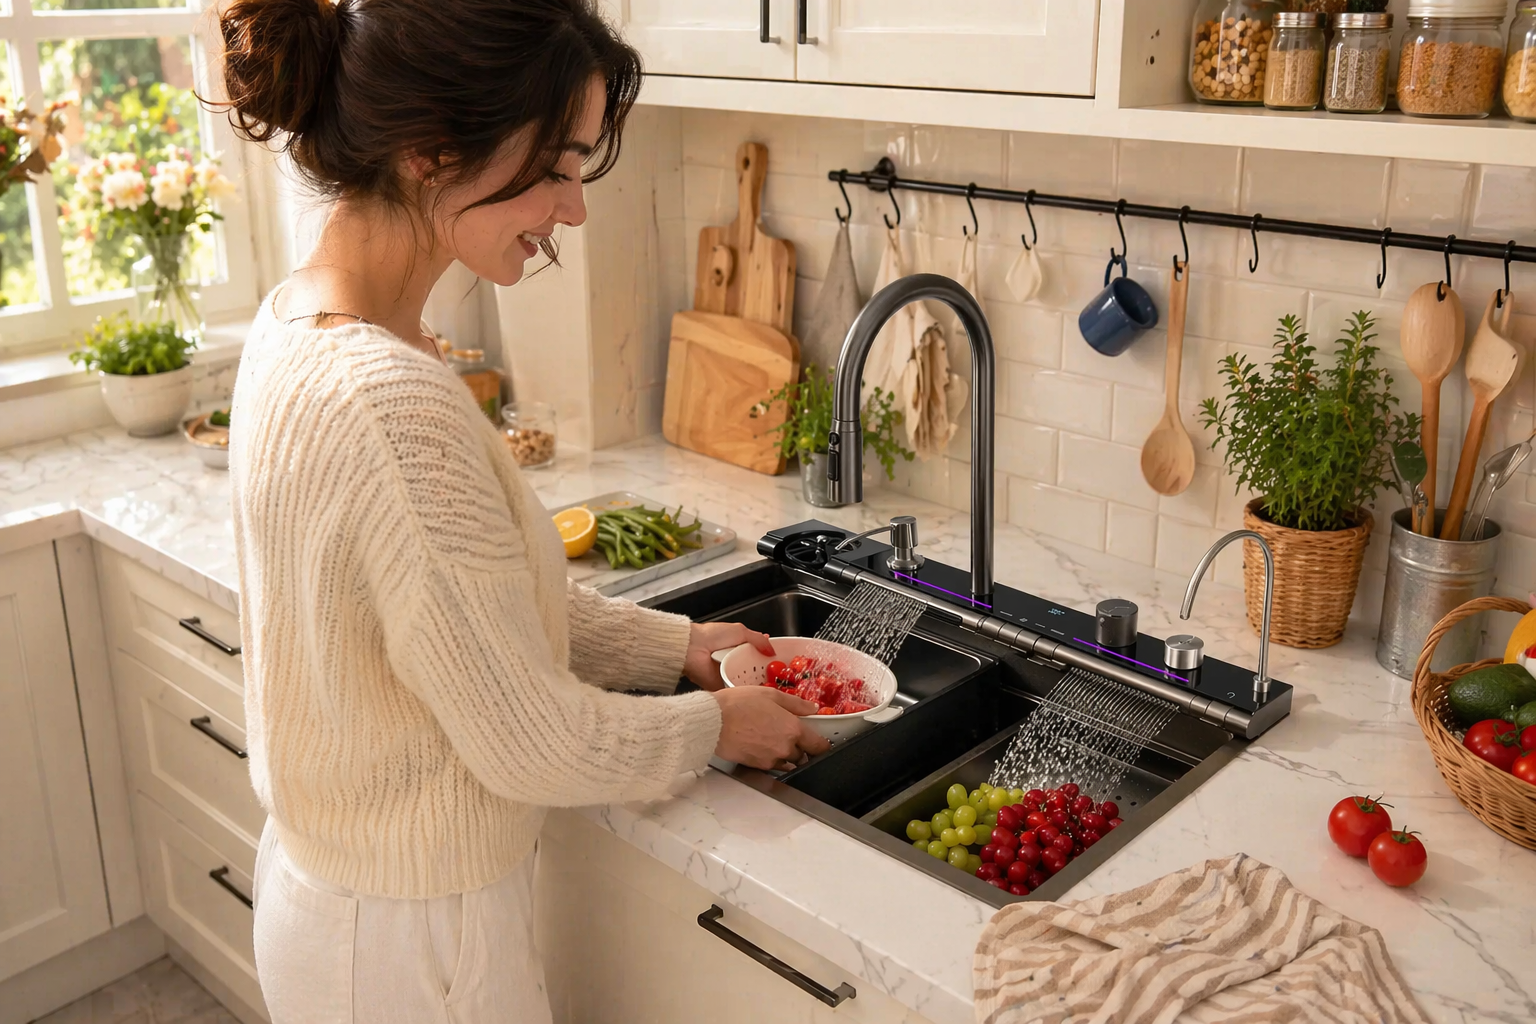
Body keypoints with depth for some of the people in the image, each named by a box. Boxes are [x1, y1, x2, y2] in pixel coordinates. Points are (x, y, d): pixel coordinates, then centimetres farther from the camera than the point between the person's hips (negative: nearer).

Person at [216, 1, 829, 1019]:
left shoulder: (301, 322, -3)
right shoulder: (390, 403, -33)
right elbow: (533, 743, -24)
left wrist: (675, 641, 6)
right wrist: (716, 725, -8)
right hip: (411, 939, -8)